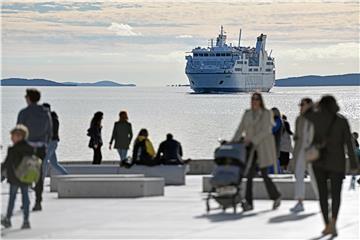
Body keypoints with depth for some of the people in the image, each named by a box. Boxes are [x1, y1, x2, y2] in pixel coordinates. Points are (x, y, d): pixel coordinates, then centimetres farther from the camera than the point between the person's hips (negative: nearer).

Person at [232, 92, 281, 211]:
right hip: (251, 148, 4)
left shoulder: (266, 113, -6)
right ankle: (248, 203, -8)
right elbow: (241, 129, 8)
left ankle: (276, 196, 20)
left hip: (263, 147, -4)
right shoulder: (247, 114, 9)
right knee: (249, 174, -5)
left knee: (264, 174, -3)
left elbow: (265, 131, -15)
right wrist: (233, 142, -4)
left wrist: (252, 140, -22)